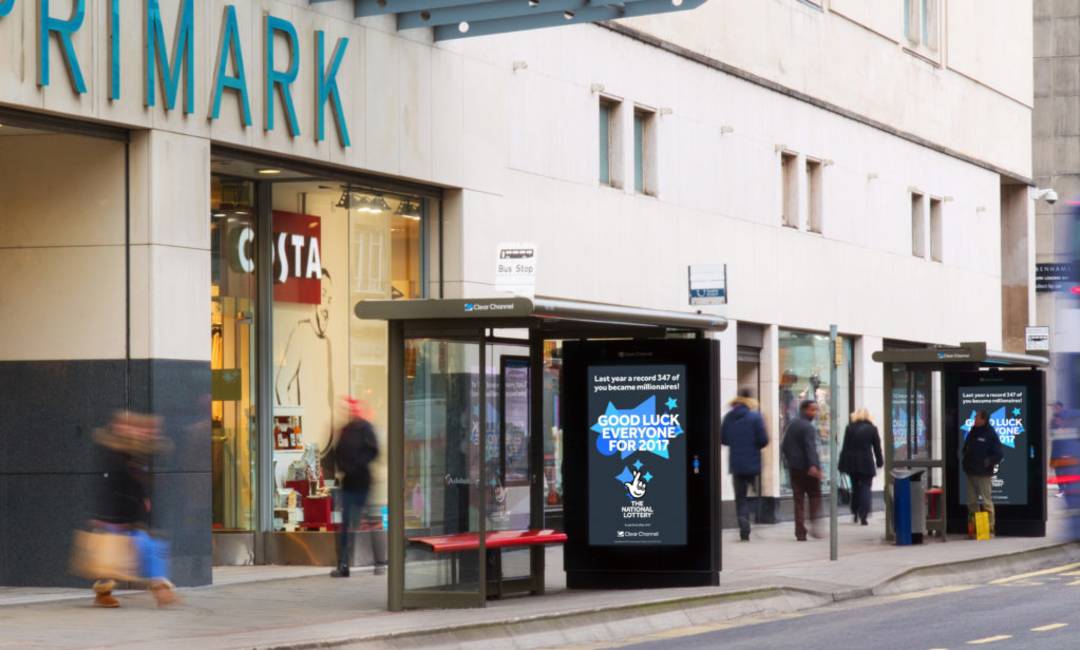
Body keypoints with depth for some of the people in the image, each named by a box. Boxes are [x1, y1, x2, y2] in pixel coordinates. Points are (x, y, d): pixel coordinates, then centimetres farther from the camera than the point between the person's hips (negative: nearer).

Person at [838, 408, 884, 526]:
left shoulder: (850, 428, 1)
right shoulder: (872, 429, -1)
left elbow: (845, 447, 0)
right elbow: (877, 447, 2)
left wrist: (842, 464, 3)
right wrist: (880, 462, 12)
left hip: (852, 463, 2)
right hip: (866, 463, -2)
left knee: (855, 487, 17)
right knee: (865, 488, -1)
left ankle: (855, 513, 22)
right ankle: (863, 515, -14)